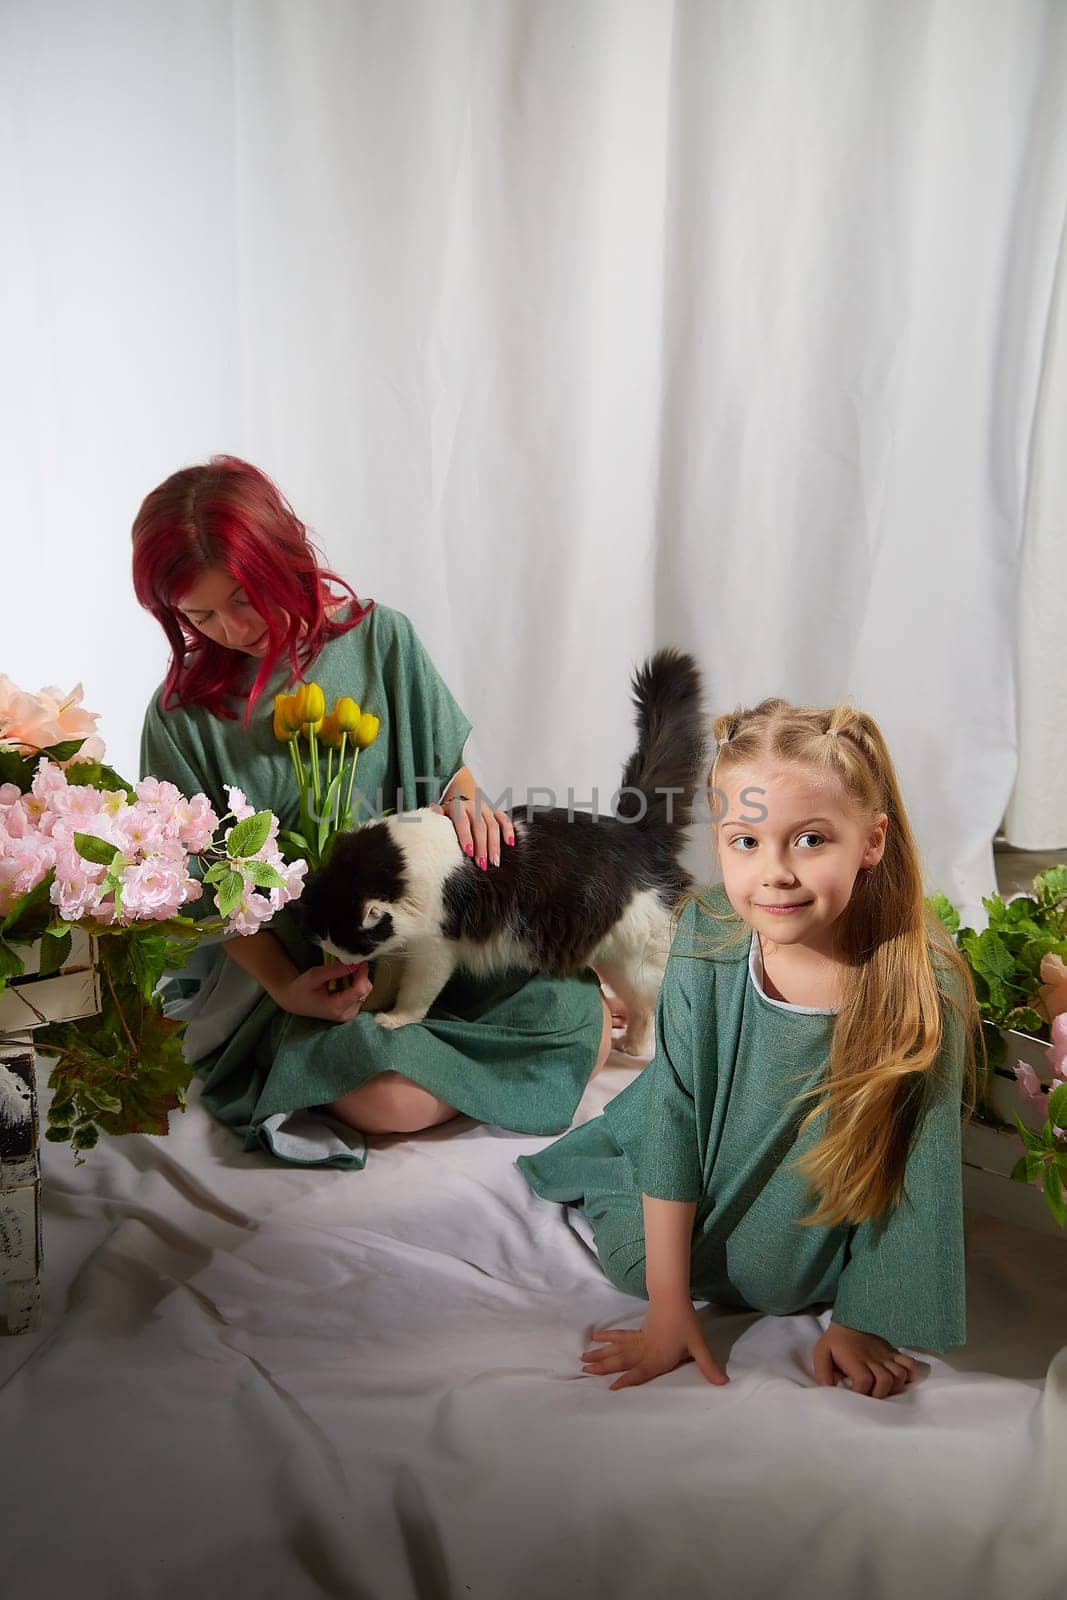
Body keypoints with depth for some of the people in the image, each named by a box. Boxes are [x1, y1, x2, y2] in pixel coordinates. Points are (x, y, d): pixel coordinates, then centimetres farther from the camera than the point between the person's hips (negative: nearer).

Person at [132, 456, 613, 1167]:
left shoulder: (380, 638, -2)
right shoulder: (183, 714, -7)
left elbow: (448, 763, 8)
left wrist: (463, 801, -17)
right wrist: (285, 987, -19)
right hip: (281, 958, -2)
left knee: (586, 1029, -13)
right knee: (394, 1096, -29)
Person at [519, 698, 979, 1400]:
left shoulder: (926, 991, -33)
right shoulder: (706, 937, -27)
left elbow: (917, 1174, -20)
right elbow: (673, 1112, -20)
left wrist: (862, 1319, -14)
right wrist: (670, 1305, -19)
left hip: (823, 1211, -1)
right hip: (705, 1163, 2)